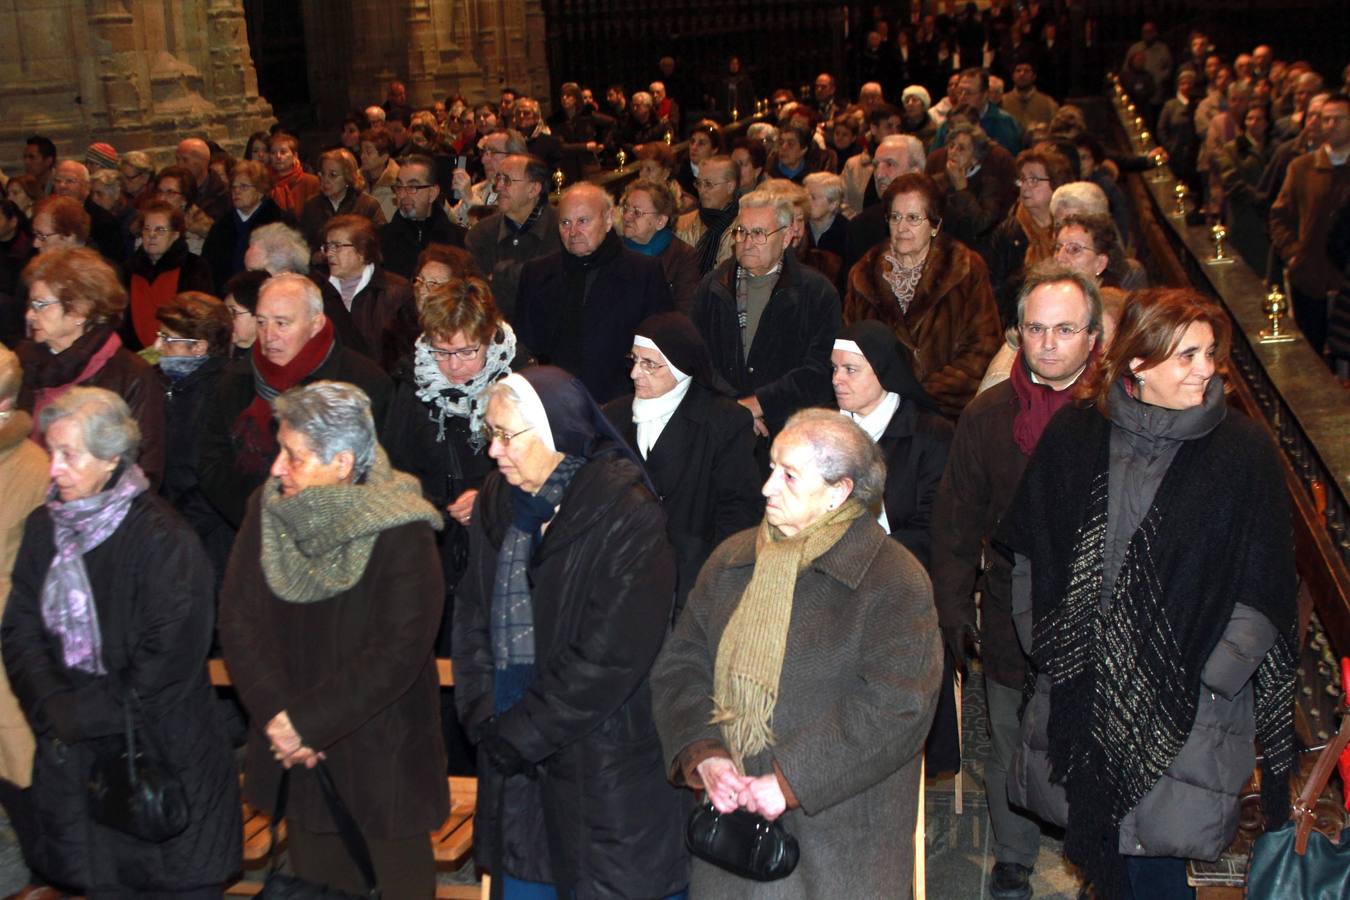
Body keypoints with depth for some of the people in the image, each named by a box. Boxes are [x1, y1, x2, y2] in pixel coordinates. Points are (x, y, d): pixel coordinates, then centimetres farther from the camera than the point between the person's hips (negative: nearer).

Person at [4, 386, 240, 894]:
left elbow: (168, 661, -16)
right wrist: (54, 708, -10)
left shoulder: (162, 538, -15)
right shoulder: (44, 528, 5)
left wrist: (88, 716, -13)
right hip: (72, 750, 5)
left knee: (174, 880, 4)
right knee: (100, 881, 11)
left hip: (157, 751, -5)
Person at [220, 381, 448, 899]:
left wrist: (305, 721, -18)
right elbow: (237, 618, -3)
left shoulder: (400, 534, -17)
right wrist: (275, 715, -13)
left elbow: (397, 654, -20)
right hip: (297, 759, 4)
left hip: (381, 758, -4)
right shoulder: (267, 511, -1)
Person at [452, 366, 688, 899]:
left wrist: (520, 734, -15)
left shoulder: (627, 515, -16)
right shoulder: (497, 504, 5)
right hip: (515, 756, 6)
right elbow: (472, 615, 8)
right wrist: (483, 717, -5)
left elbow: (611, 655, -19)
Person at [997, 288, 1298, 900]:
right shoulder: (1074, 435, 1)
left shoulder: (1243, 452, -7)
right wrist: (1041, 642, 4)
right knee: (1098, 846, 14)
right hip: (1079, 685, 3)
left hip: (1184, 701, -3)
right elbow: (1028, 551, 10)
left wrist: (1209, 679, -10)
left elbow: (1264, 594, -6)